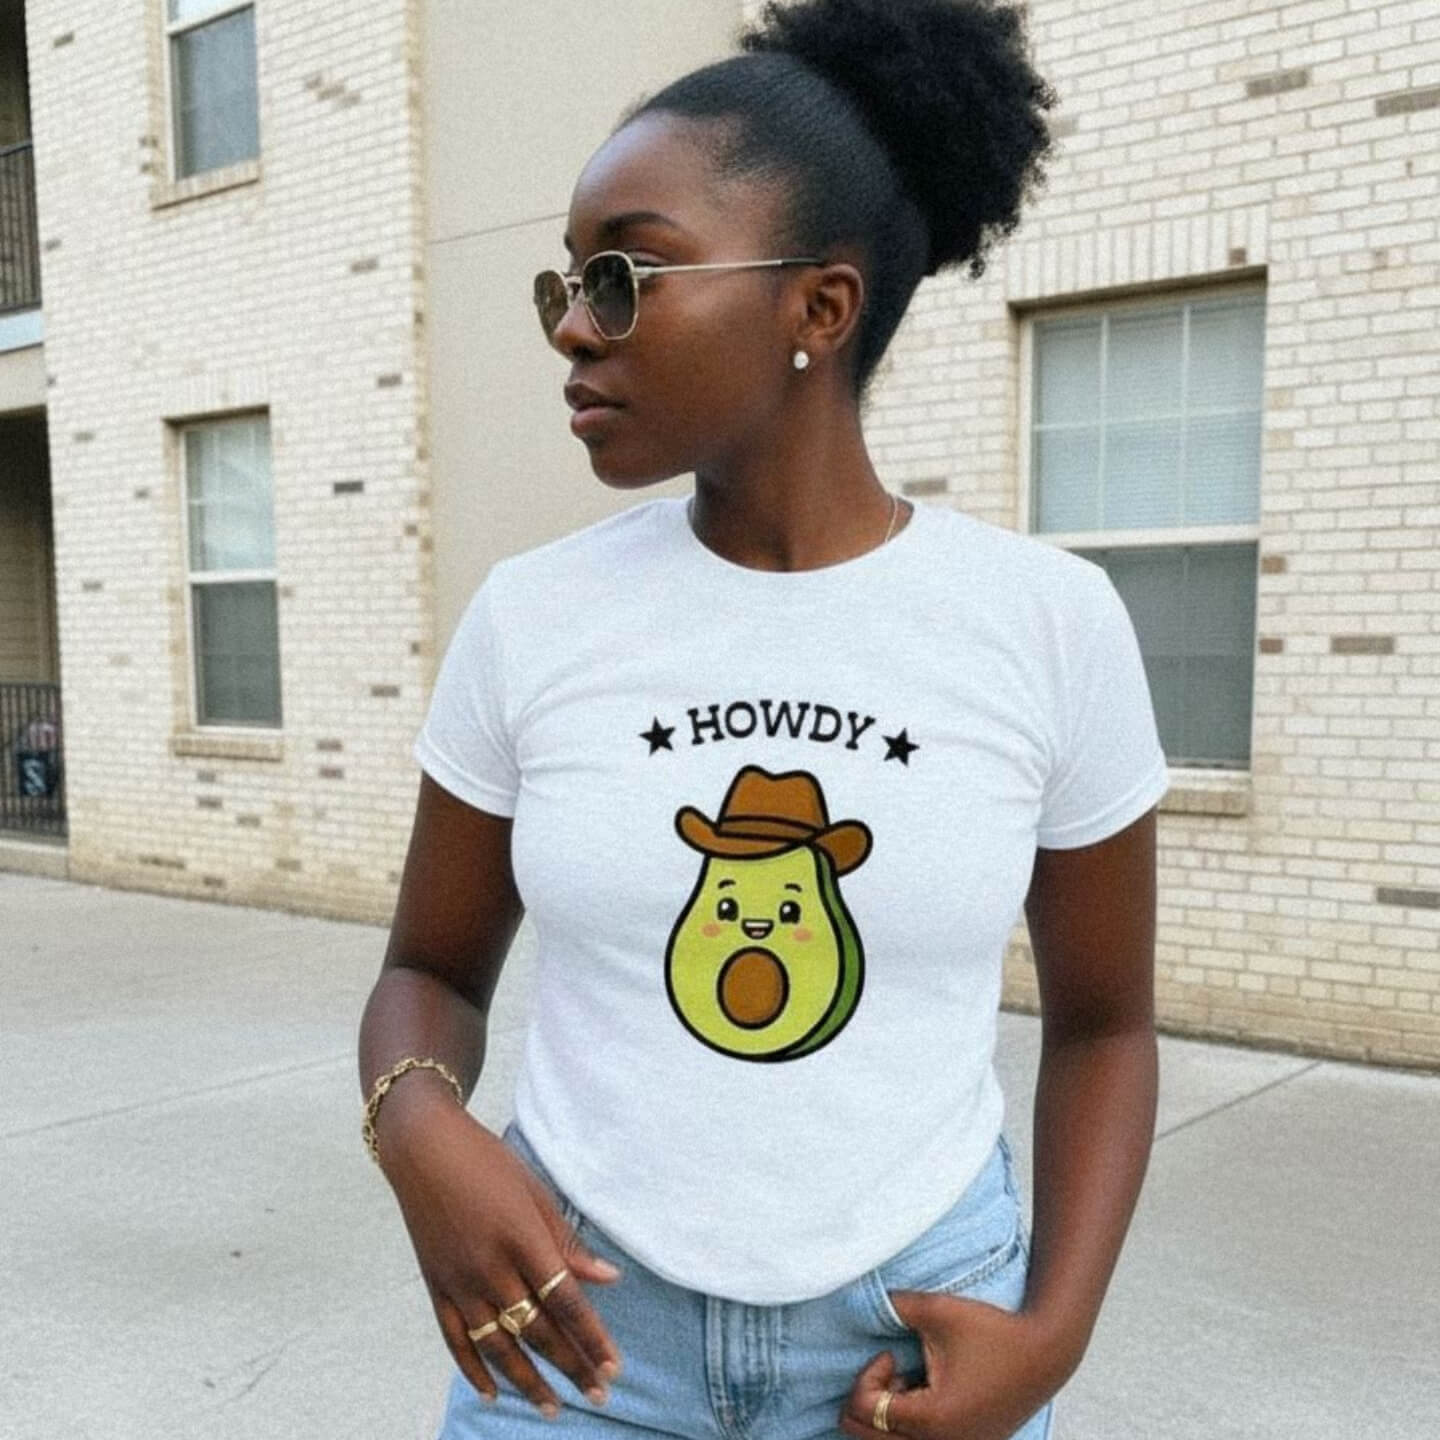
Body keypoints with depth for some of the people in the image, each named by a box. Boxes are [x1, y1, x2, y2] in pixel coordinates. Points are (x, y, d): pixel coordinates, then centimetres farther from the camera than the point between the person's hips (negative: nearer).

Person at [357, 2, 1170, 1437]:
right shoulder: (529, 616, -9)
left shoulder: (1049, 620, -11)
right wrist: (420, 1133, -18)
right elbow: (433, 971, 3)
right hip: (582, 1325, 1)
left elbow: (1101, 1018, 1)